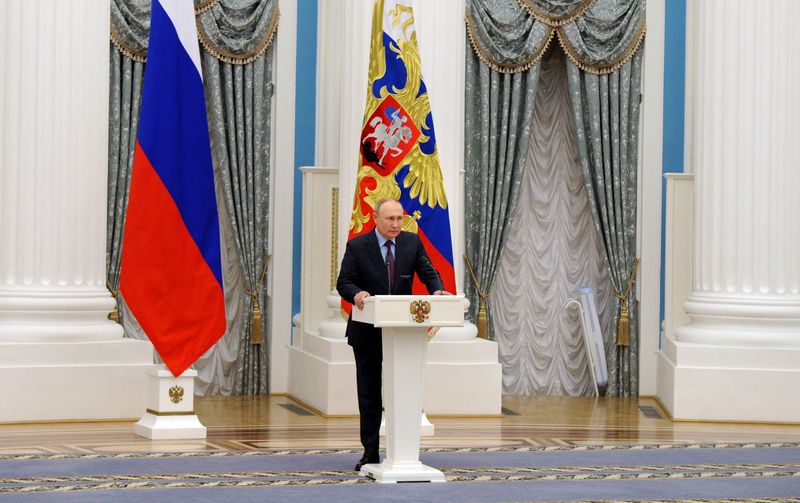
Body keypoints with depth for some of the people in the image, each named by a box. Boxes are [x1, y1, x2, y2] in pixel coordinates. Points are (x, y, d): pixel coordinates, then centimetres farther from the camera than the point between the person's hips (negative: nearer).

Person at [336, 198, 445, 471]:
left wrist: (437, 290, -23)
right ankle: (370, 453, 13)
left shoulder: (412, 242, 2)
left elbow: (428, 272, -1)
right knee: (369, 394, 6)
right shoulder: (357, 246, -5)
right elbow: (344, 282, -8)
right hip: (368, 331, -2)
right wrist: (356, 293, -30)